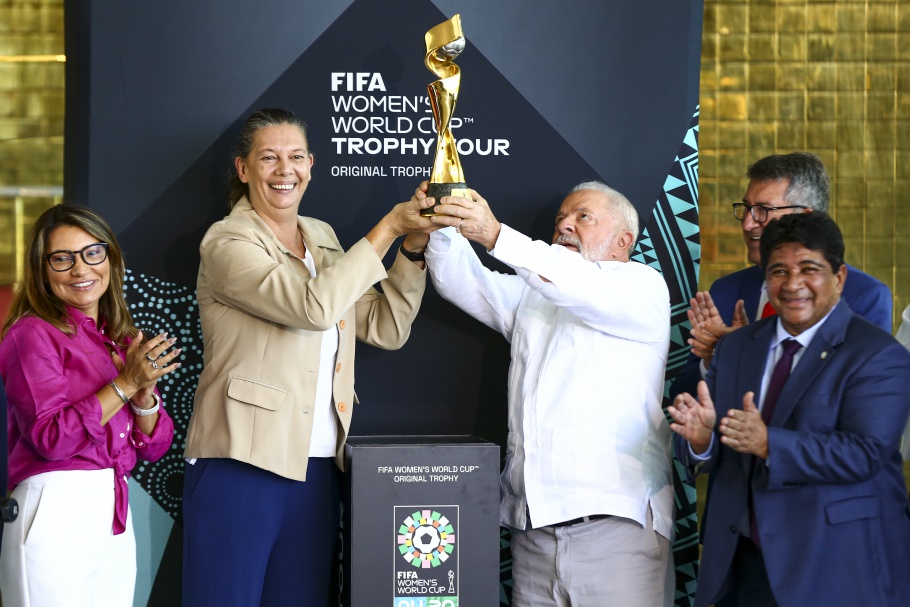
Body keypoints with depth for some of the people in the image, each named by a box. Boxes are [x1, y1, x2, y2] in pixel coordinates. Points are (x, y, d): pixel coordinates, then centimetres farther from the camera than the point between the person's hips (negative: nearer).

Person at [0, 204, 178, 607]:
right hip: (57, 514, -6)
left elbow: (155, 446, 11)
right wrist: (124, 385, -15)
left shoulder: (123, 341, 14)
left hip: (117, 520, 6)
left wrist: (144, 394, -7)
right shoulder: (34, 333, -5)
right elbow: (50, 438, -15)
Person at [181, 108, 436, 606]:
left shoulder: (321, 238, 14)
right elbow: (314, 306, -22)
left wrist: (413, 246, 0)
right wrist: (387, 228, -16)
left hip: (316, 468, 6)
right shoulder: (227, 242, -8)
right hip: (240, 467, -6)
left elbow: (386, 328, 12)